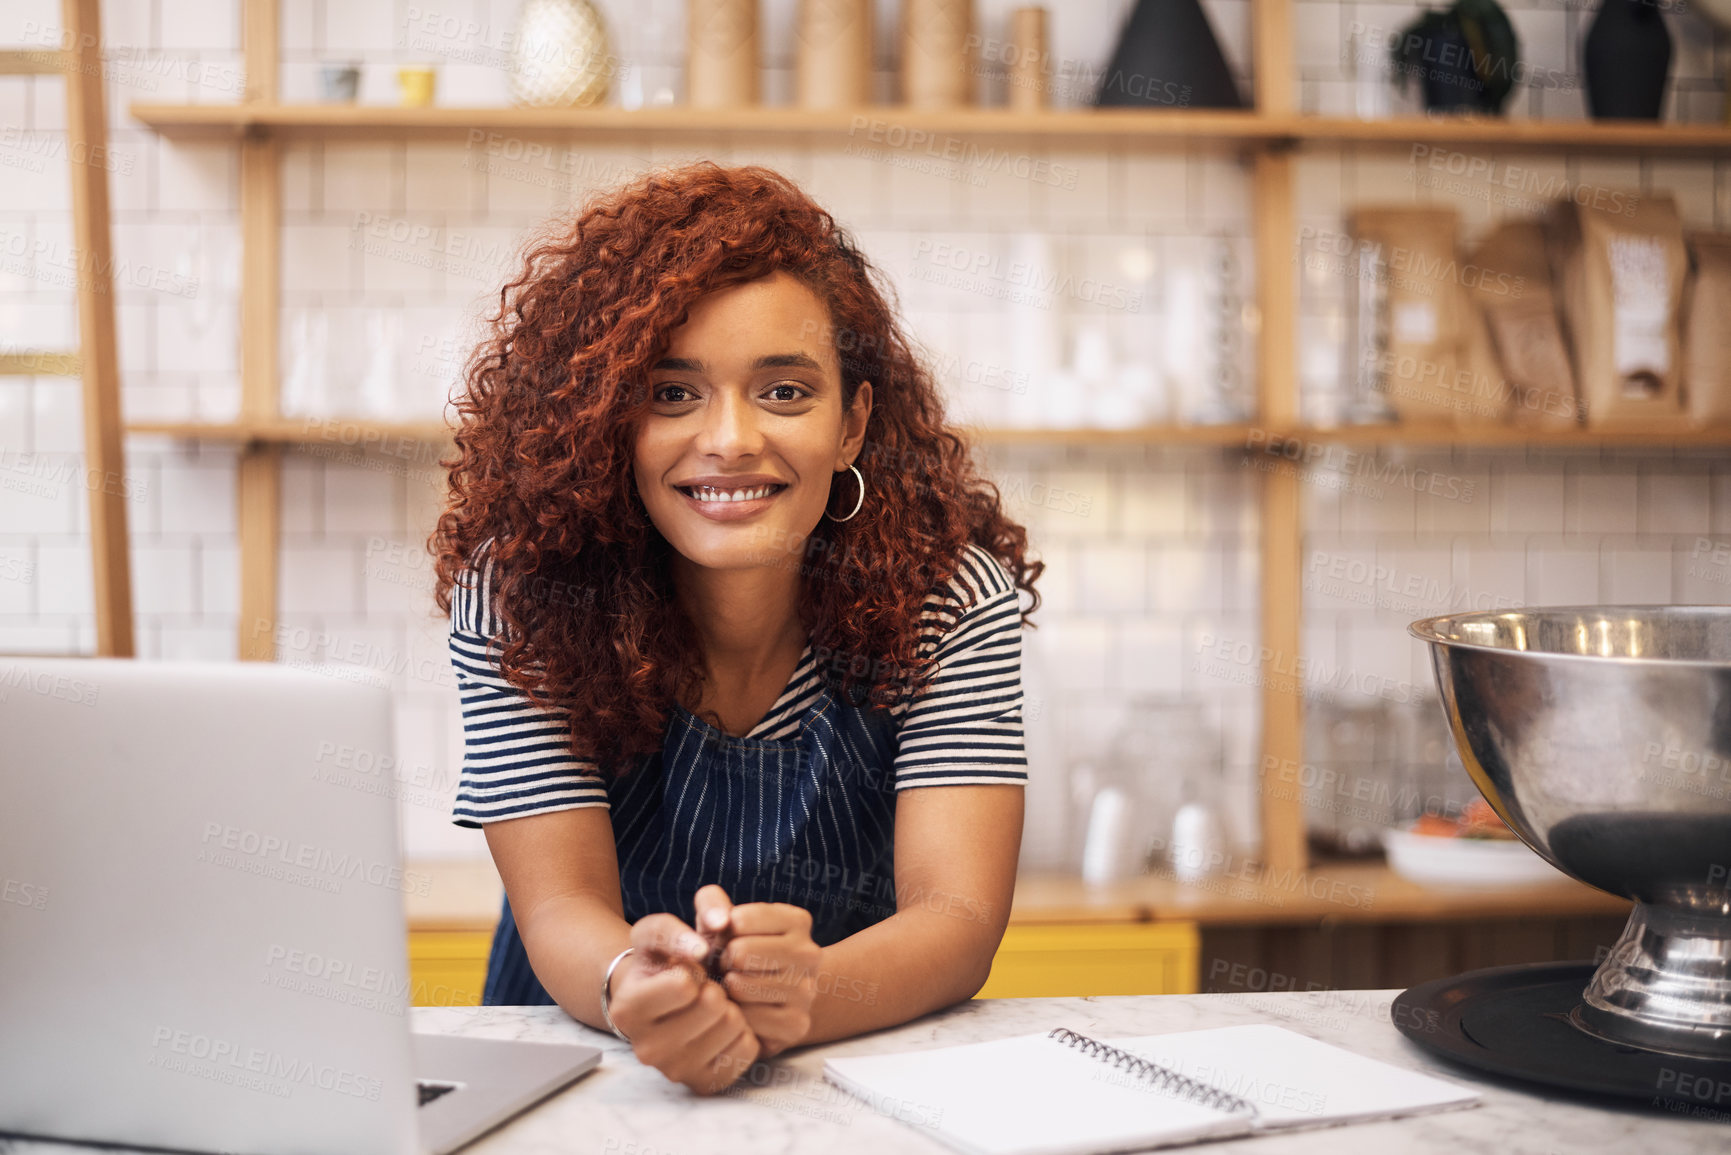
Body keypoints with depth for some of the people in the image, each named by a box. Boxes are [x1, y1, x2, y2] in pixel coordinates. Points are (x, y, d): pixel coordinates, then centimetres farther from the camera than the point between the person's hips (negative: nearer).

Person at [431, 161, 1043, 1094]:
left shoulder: (952, 591, -11)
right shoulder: (519, 593, -12)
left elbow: (959, 917, -17)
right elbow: (561, 912, -15)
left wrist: (807, 994, -37)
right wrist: (633, 989, -37)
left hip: (876, 1060, 0)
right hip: (586, 1070, 0)